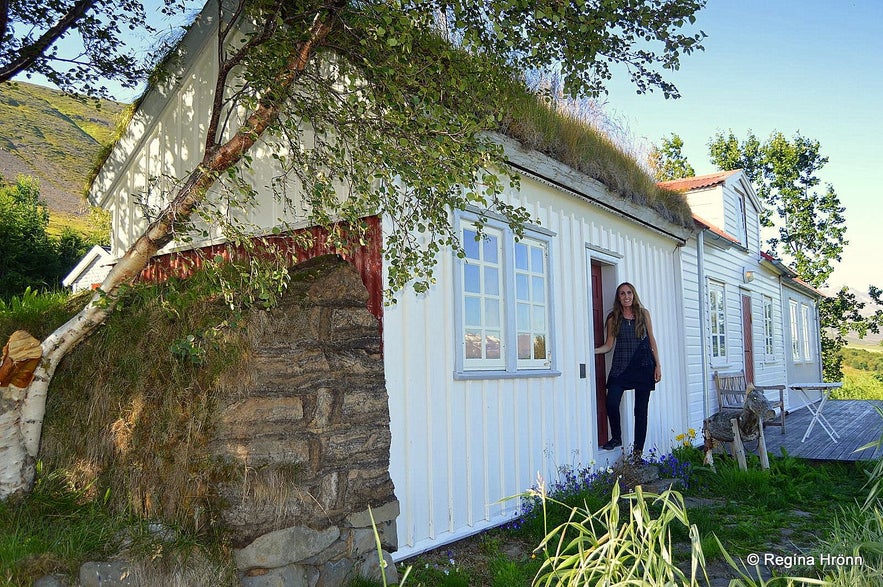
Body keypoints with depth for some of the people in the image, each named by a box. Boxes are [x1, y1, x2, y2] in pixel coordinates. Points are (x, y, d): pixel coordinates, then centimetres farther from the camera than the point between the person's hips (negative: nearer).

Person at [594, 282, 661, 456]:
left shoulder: (643, 314, 7)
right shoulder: (613, 318, 5)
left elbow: (651, 340, 10)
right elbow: (609, 345, 7)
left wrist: (658, 365, 5)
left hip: (643, 365, 0)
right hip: (621, 366, 0)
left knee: (641, 408, 3)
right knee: (611, 403, -16)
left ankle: (638, 450, 12)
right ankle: (616, 438, 9)